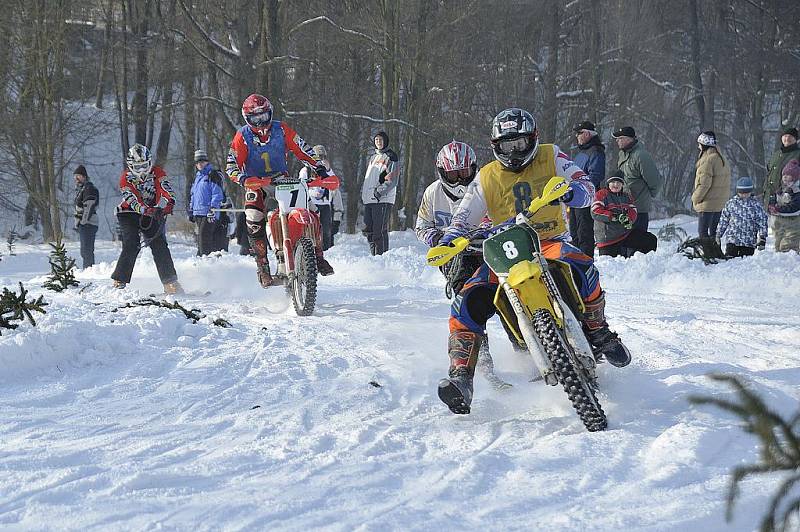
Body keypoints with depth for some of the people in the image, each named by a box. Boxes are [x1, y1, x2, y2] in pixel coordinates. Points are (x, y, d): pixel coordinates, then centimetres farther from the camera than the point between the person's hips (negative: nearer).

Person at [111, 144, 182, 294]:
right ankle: (119, 282, -14)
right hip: (130, 214, -2)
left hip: (154, 213, 2)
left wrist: (160, 207, -42)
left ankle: (170, 283, -10)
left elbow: (166, 191, -23)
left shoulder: (157, 173, -9)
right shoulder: (125, 178, -14)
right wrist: (146, 211, -45)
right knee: (132, 245, -20)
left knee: (159, 245, -12)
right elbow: (132, 200, -27)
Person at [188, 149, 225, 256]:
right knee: (200, 238, 10)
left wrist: (212, 208, -19)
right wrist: (190, 211, 25)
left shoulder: (213, 175, -4)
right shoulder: (198, 177, 22)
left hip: (208, 214, -9)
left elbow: (217, 194, -12)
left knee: (204, 238, -16)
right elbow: (193, 195, 29)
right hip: (198, 213, 9)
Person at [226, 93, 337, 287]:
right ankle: (262, 266, -15)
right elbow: (232, 164, -11)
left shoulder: (281, 129, -4)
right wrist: (242, 179, -32)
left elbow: (302, 150, -1)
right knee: (254, 221, -25)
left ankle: (317, 257, 0)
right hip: (256, 183, -2)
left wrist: (320, 169, -11)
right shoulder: (242, 136, -7)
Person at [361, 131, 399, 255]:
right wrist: (363, 192, 16)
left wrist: (380, 191, -17)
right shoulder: (373, 158, 24)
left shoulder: (390, 157, -1)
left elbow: (392, 180, -10)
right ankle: (374, 255, 13)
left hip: (382, 199, -8)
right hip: (369, 199, 8)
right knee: (369, 230, 6)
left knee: (380, 230, -12)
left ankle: (382, 256, -12)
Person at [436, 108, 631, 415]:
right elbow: (463, 218, 12)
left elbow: (586, 188, -3)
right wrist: (448, 245, -10)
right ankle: (460, 376, -23)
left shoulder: (551, 158, 8)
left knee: (579, 265, -38)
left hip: (552, 242, -2)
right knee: (468, 301, -24)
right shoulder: (486, 179, 13)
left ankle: (598, 332, -15)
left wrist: (571, 192, -28)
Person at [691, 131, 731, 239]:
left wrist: (695, 198, -7)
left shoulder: (707, 160, -16)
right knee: (714, 231, 15)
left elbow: (704, 184, -20)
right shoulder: (721, 159, 12)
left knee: (703, 232, -4)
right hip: (720, 203, 9)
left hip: (708, 203, -9)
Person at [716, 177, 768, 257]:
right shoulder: (731, 203, 4)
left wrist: (762, 238, -4)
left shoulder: (756, 205, 1)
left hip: (749, 242, 0)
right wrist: (718, 234, 14)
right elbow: (724, 220, 13)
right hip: (732, 239, 1)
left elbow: (762, 222, 2)